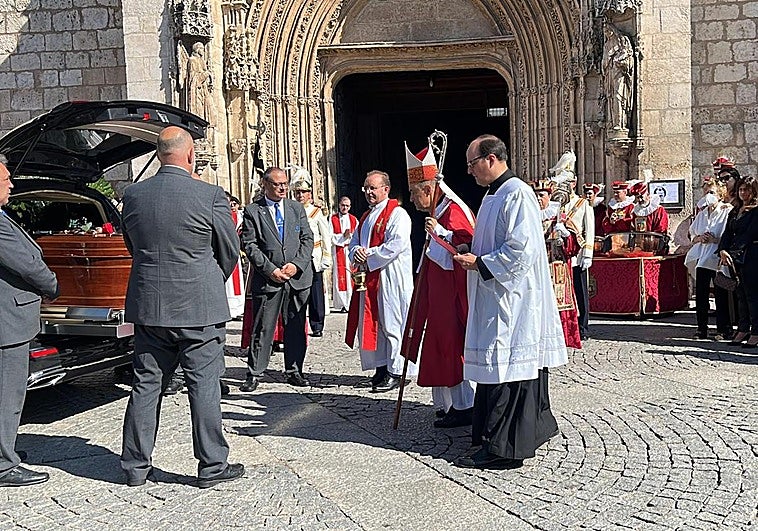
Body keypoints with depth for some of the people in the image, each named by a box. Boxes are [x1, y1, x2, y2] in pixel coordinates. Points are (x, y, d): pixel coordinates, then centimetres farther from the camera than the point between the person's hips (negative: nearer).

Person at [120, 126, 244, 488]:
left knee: (146, 385, 11)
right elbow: (230, 250, 0)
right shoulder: (210, 196, -11)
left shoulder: (133, 196, 1)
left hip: (148, 307, 4)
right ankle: (212, 466, 11)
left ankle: (136, 466, 19)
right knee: (204, 386, 3)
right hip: (199, 308, -4)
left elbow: (133, 247, 13)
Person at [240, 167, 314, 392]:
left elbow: (307, 239, 8)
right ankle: (254, 374, 7)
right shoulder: (252, 211, 1)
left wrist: (296, 265, -7)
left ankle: (294, 371, 19)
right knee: (262, 329, -1)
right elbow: (249, 245, -4)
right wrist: (271, 270, -12)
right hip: (267, 278, -3)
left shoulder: (297, 208, 12)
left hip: (298, 277, 3)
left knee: (296, 327, 9)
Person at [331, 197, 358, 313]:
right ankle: (342, 304, -2)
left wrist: (349, 236, -13)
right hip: (338, 252, -1)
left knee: (351, 276, -2)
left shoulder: (354, 220, 11)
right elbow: (330, 237, -3)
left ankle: (351, 303, 2)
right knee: (339, 277, -4)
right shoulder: (333, 219, 5)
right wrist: (343, 236, -14)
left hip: (350, 251, 2)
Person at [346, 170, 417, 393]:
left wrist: (368, 255, -14)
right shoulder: (365, 217, 20)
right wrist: (356, 252, -4)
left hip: (391, 279, -8)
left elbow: (397, 244, -19)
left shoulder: (397, 214, -7)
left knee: (391, 324, -5)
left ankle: (396, 372, 0)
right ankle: (381, 367, 18)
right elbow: (354, 243, 20)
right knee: (372, 323, 9)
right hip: (369, 279, 8)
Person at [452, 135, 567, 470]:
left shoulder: (517, 195, -16)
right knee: (496, 368, 14)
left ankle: (501, 447, 0)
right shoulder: (493, 195, 16)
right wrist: (470, 254, 9)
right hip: (495, 298, 10)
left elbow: (521, 249, -22)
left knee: (505, 369, -6)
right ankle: (531, 429, 26)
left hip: (511, 300, -10)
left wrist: (479, 263, -16)